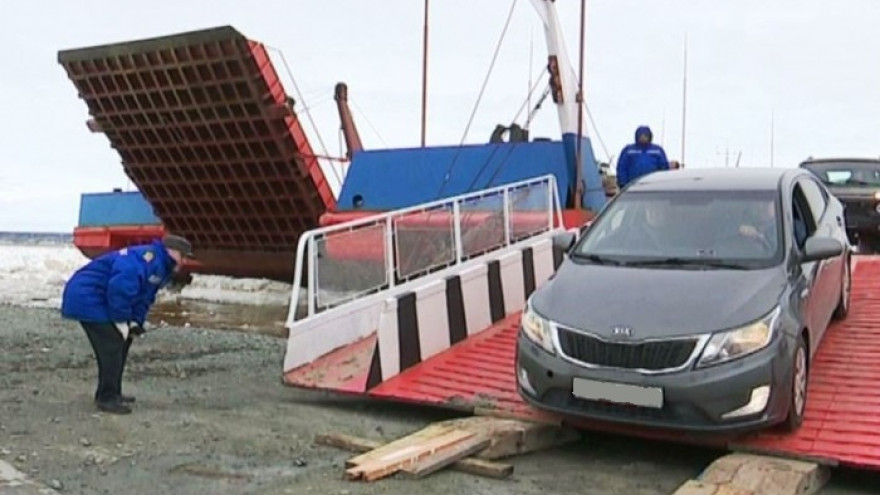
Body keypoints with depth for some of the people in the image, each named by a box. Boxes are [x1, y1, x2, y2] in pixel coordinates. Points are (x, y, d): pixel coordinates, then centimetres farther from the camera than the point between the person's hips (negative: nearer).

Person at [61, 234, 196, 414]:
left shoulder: (161, 267, 12)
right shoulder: (149, 257, -23)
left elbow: (144, 298, 16)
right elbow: (120, 287, -33)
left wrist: (135, 322, -1)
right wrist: (121, 322, -23)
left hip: (93, 300, 11)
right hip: (88, 299, -11)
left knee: (121, 343, 16)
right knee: (112, 347, -13)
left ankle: (111, 393, 26)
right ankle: (107, 398, -4)